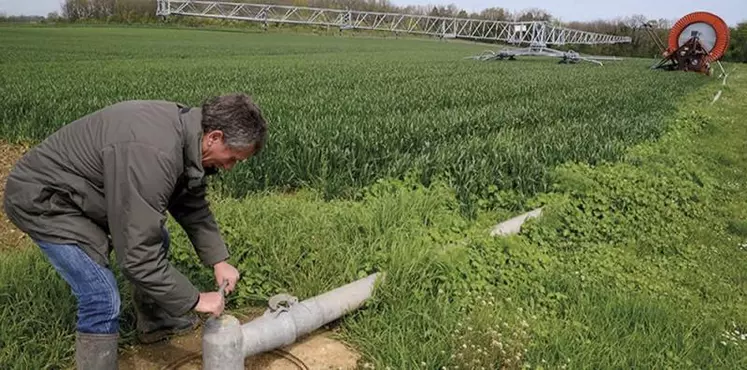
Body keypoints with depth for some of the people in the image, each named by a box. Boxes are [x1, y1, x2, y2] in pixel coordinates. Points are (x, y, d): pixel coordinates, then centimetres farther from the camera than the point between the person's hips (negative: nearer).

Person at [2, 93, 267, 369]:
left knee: (156, 241, 18)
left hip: (89, 189, 9)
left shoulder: (187, 130, -10)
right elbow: (137, 253, -34)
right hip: (41, 196, -9)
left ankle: (154, 323, 39)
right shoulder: (152, 155, -39)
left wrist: (218, 260, -1)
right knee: (103, 299, -16)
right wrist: (194, 300, -23)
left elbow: (192, 205, 5)